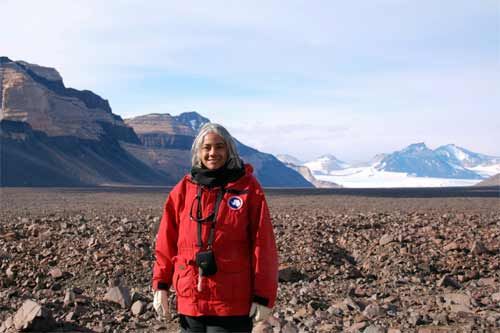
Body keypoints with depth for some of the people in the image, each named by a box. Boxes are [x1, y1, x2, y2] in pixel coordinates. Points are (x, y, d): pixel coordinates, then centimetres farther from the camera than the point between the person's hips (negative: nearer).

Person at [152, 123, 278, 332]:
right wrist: (161, 284, 1)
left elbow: (263, 246, -5)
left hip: (233, 304, -3)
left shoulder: (248, 188, -4)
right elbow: (167, 242, 7)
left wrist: (263, 295, -7)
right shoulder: (183, 190, 5)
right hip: (190, 301, 3)